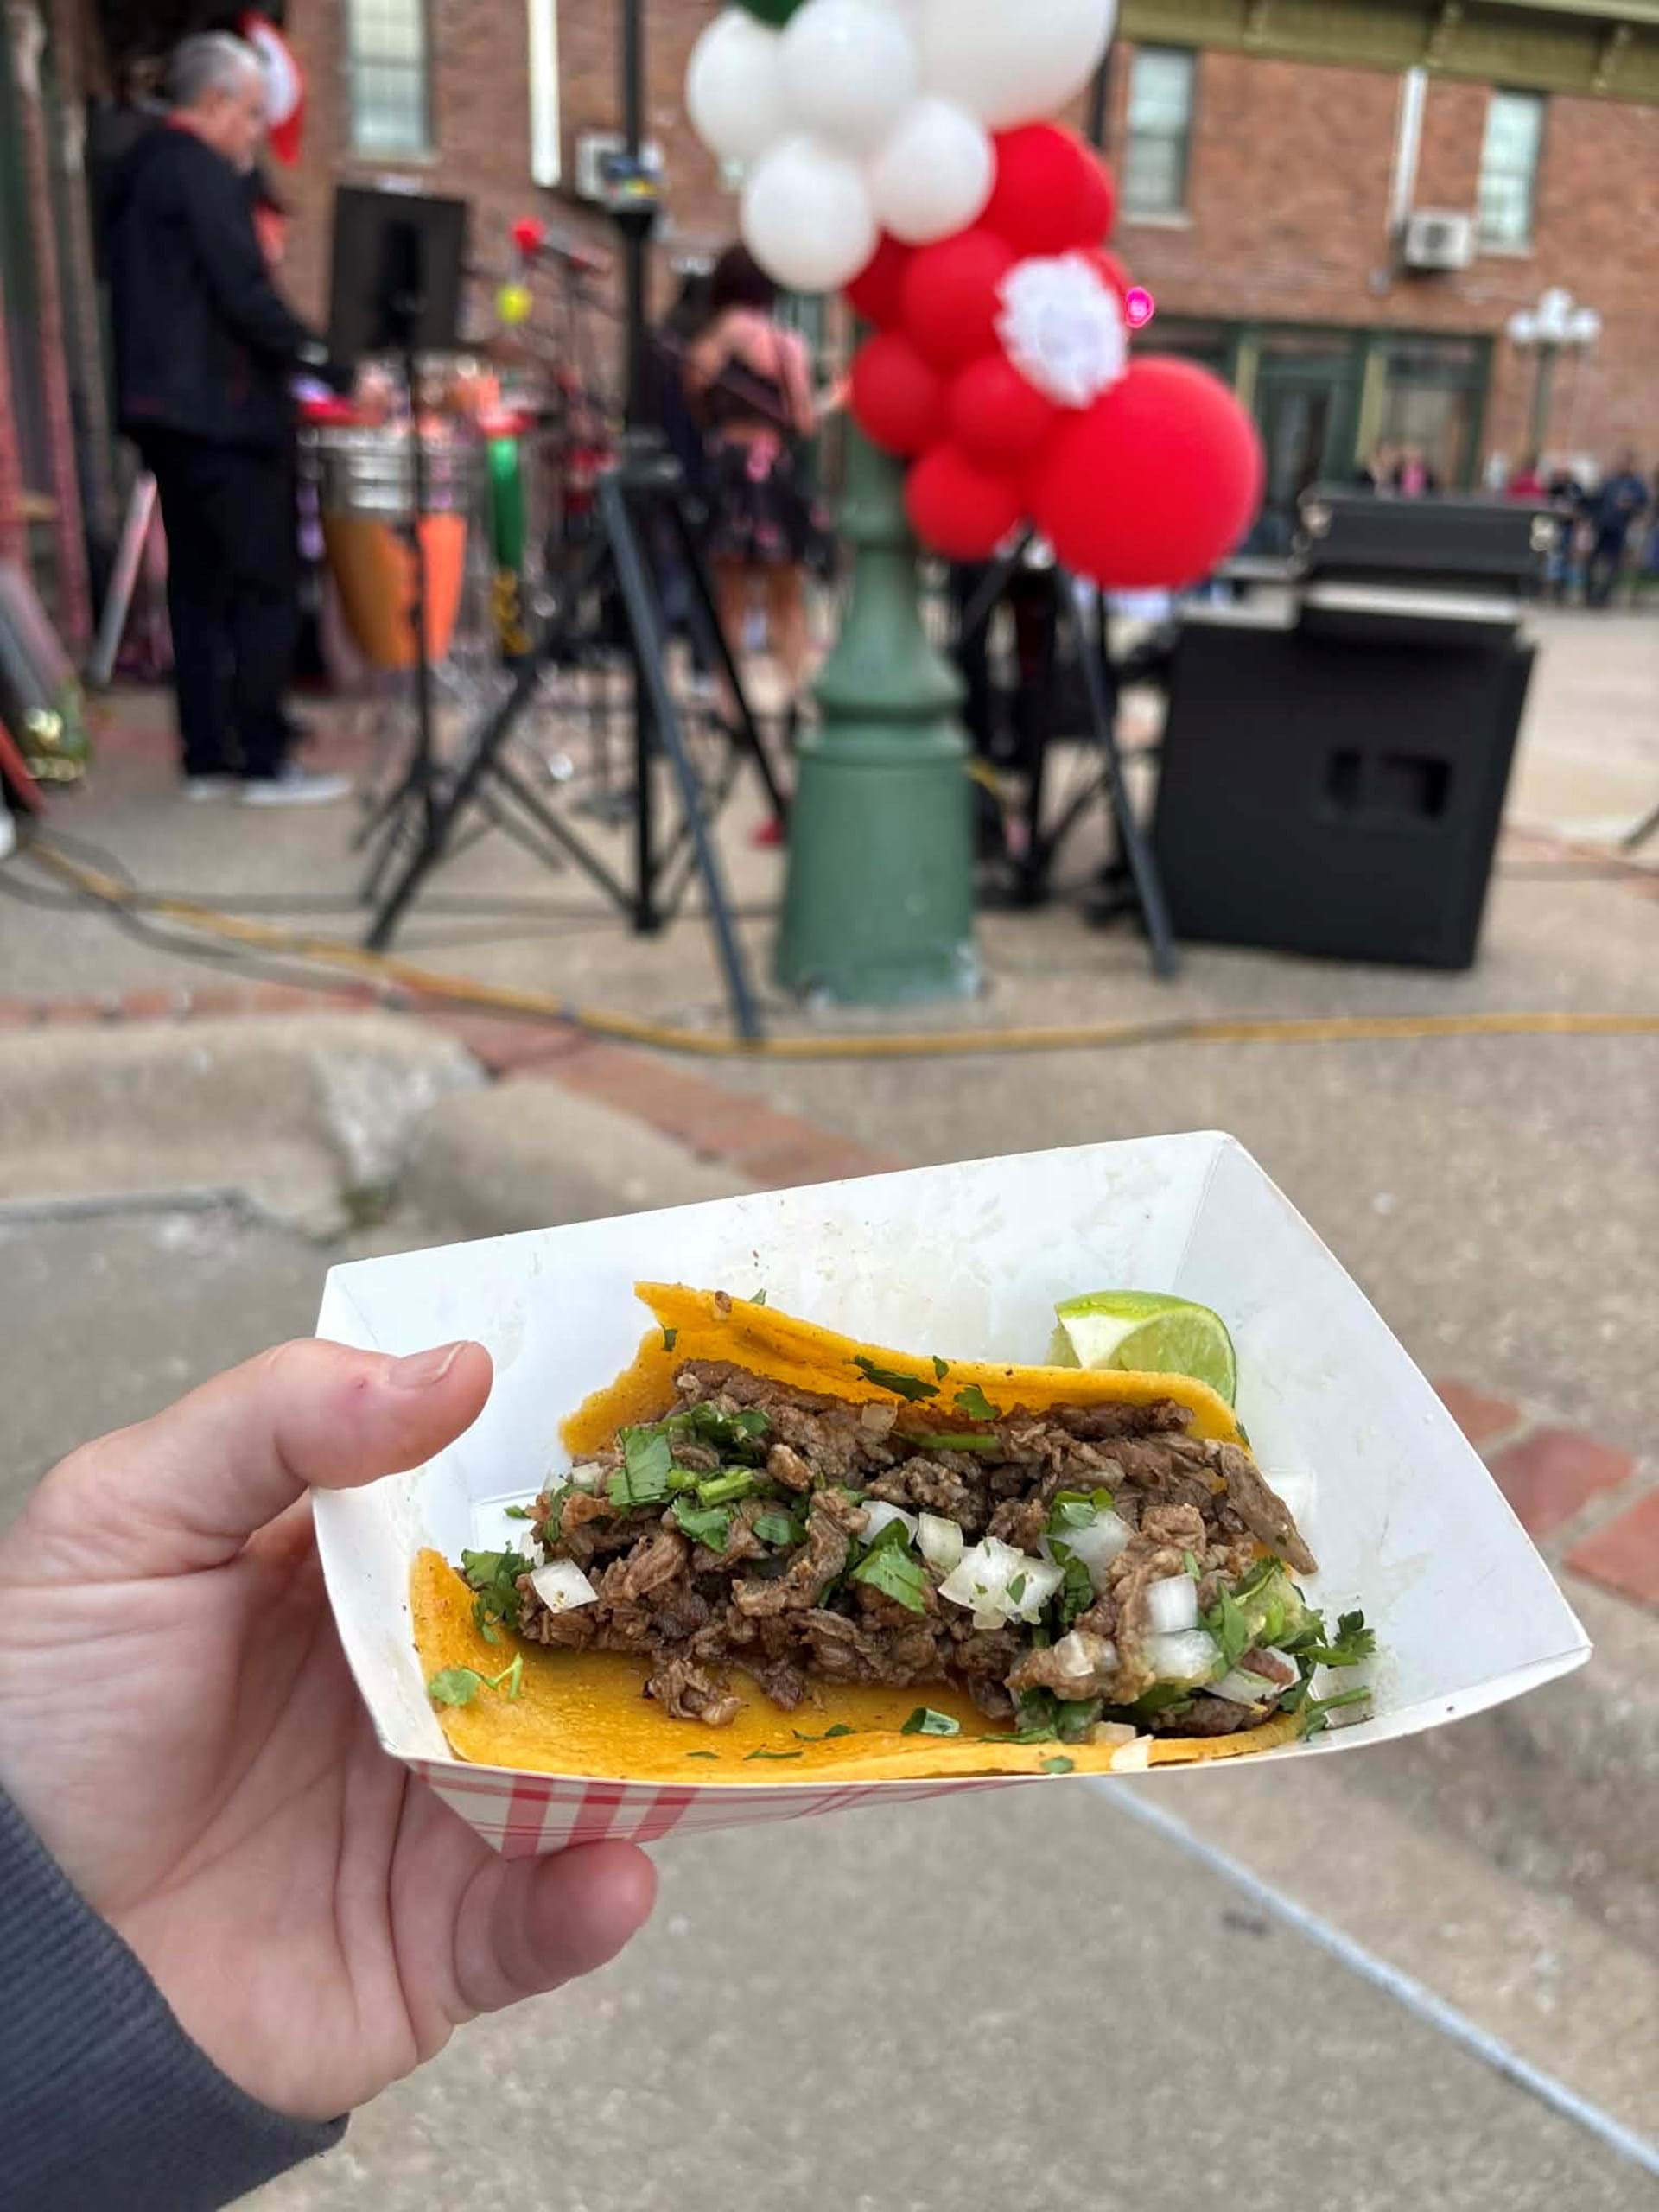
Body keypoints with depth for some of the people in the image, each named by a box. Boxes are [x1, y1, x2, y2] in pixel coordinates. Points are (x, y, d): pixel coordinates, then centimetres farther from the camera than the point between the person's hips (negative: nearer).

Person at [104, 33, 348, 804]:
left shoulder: (135, 169, 18)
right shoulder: (206, 174, -11)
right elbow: (245, 294, -19)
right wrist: (323, 358, -11)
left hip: (157, 401, 9)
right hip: (221, 406, -9)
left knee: (197, 582, 10)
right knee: (266, 585, -5)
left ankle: (206, 756, 13)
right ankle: (265, 762, -4)